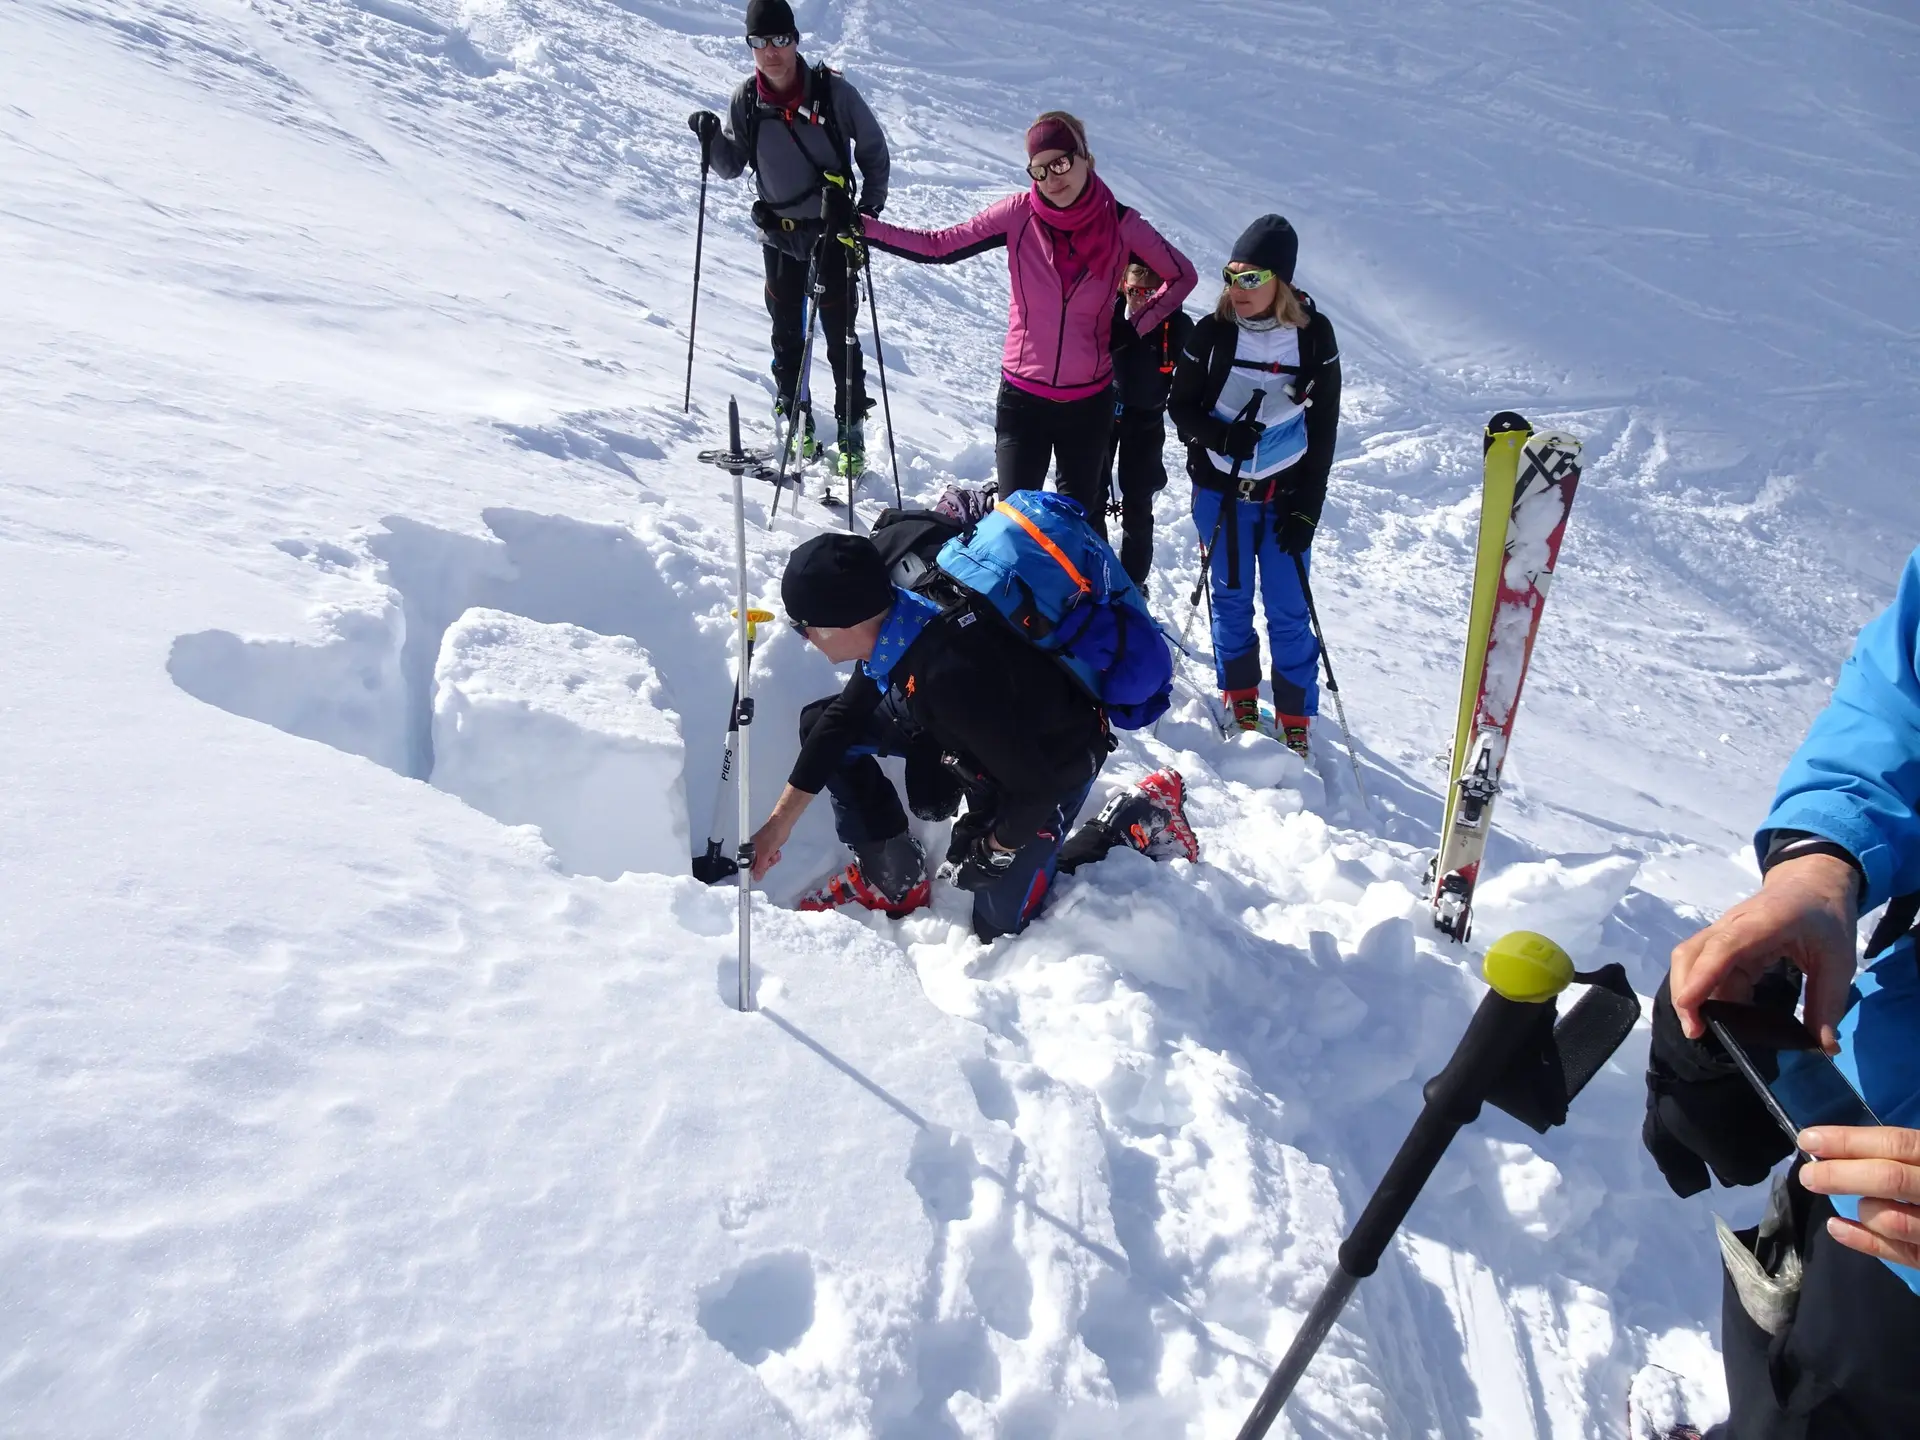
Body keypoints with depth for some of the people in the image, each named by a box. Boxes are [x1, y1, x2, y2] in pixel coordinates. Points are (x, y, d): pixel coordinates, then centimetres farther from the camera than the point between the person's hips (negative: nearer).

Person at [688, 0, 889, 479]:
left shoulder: (832, 90, -10)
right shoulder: (746, 100, -2)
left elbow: (873, 149, 1)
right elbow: (731, 167, 6)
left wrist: (870, 207, -5)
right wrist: (711, 137, -14)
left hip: (834, 230, -3)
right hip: (780, 235, 3)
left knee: (840, 335, -3)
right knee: (787, 335, 9)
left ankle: (852, 436, 4)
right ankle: (798, 428, 22)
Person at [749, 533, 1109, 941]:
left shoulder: (950, 676, -43)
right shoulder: (890, 625, -18)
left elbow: (1038, 784, -32)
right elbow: (843, 716, 0)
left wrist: (995, 850, -14)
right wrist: (779, 822, 1)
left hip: (1054, 763, -7)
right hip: (982, 728, 7)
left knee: (997, 927, 1)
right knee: (821, 725, -1)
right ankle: (894, 881, 14)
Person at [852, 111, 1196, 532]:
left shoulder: (1121, 224, -7)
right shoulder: (1019, 214, -8)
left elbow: (1183, 276, 6)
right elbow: (938, 247, -6)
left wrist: (1136, 327, -3)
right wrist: (863, 227, -12)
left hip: (1089, 402, 1)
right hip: (1022, 397, -1)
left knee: (1081, 517, 16)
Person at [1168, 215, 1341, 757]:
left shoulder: (1314, 336, -6)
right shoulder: (1211, 334, -6)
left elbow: (1323, 428, -2)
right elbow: (1179, 406, 2)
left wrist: (1307, 508, -7)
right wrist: (1221, 435, -19)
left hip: (1285, 495, -1)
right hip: (1219, 489, 1)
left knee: (1289, 609, 1)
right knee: (1231, 597, 10)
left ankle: (1295, 718, 13)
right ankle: (1240, 698, 28)